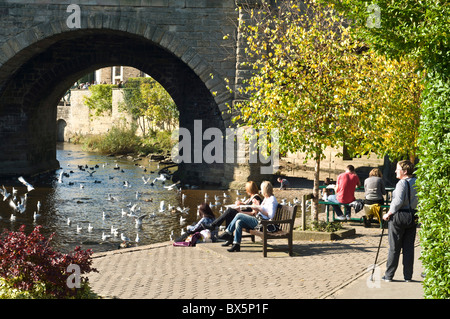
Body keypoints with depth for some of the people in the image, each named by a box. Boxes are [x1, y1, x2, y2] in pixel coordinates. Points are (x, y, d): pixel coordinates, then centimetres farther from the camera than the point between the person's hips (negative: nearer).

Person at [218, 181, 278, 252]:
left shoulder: (272, 200, -10)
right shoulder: (265, 199, 20)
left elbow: (271, 215, -21)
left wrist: (259, 208, -17)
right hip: (258, 220, 9)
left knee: (239, 215, -14)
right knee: (239, 222, -7)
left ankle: (228, 232, 0)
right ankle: (236, 245, -7)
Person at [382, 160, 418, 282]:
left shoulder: (402, 183, -13)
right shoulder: (417, 182, 9)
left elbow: (398, 201, -22)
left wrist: (388, 214, -14)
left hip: (398, 217, -7)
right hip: (413, 216, 7)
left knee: (394, 247, 1)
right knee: (409, 247, 10)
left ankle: (388, 275, 7)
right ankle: (408, 275, 11)